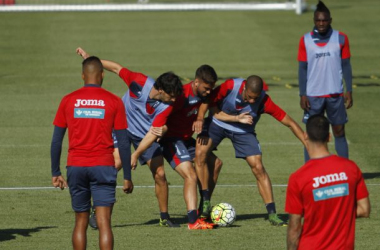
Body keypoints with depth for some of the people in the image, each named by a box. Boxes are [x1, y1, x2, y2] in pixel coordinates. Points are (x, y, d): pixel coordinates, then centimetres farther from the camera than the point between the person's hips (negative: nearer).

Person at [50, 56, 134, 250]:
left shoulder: (68, 101, 4)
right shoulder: (113, 101, 0)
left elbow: (56, 140, 5)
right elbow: (123, 143, 0)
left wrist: (55, 173, 13)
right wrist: (127, 177, 5)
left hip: (75, 168, 2)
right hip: (103, 167, -2)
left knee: (81, 222, 12)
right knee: (104, 222, -6)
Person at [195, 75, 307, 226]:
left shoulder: (263, 101, -27)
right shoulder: (230, 86, -29)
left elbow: (289, 123, -23)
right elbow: (211, 107, -16)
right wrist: (236, 118, -26)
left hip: (243, 131, 0)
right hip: (218, 123, 0)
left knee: (258, 167, -13)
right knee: (200, 153, -18)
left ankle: (272, 214, -7)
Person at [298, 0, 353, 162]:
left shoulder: (341, 39, -1)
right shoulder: (305, 40, 0)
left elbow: (346, 66, 4)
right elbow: (302, 69, 2)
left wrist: (349, 91, -1)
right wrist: (302, 95, -3)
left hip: (335, 94, 0)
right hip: (313, 96, 0)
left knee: (339, 133, 5)